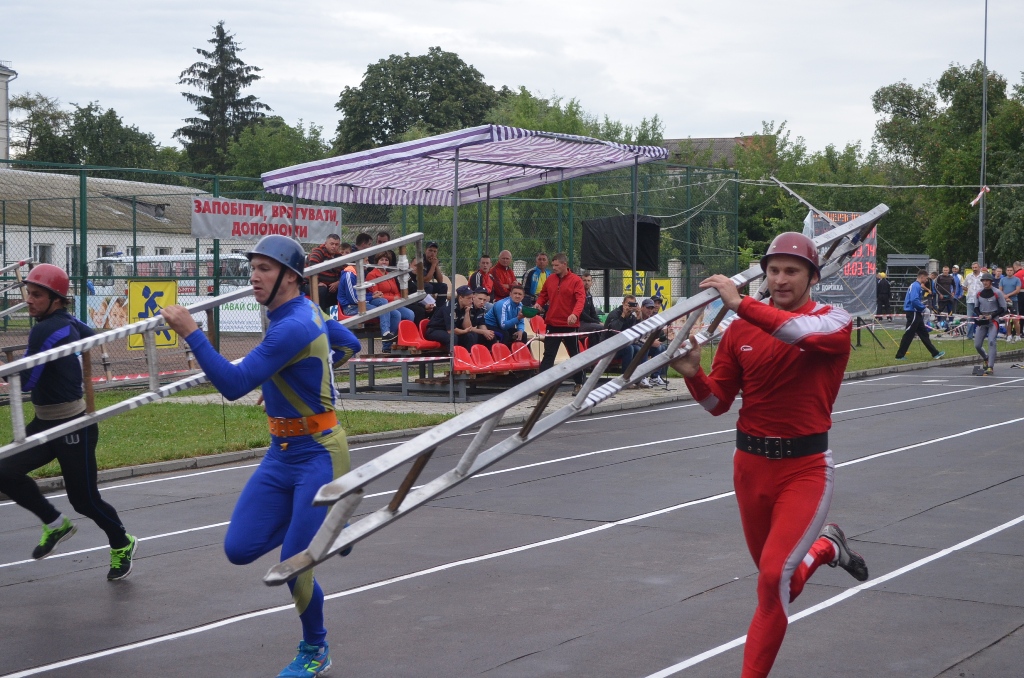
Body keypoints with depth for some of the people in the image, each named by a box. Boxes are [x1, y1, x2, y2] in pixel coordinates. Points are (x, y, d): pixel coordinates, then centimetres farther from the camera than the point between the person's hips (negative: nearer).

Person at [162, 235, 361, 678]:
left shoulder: (293, 327, -23)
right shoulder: (308, 312, 6)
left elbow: (234, 384, -28)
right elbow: (349, 345, 23)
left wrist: (191, 333, -30)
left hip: (317, 455, -9)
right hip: (281, 453, 9)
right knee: (239, 549, 2)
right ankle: (323, 530, 26)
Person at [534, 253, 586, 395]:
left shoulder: (576, 280, -8)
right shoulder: (550, 279, 6)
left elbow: (580, 299, -18)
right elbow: (543, 295, 16)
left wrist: (575, 314, -34)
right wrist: (539, 303, -7)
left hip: (570, 325, -3)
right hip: (552, 323, 3)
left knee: (575, 355, 11)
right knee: (548, 354, -3)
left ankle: (579, 384, 24)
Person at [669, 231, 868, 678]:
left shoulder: (834, 322, -8)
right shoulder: (740, 331, 2)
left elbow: (805, 332, -32)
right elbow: (718, 403, 4)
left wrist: (740, 303, -37)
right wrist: (692, 373, -16)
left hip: (805, 468, -4)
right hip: (750, 464, 4)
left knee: (774, 577, -17)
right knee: (777, 581, 17)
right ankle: (826, 546, 49)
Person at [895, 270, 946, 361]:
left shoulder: (916, 285, 15)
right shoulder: (916, 286, -16)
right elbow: (914, 300, -27)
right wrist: (922, 307, -13)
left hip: (916, 313, 11)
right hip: (913, 313, -11)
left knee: (924, 334, 11)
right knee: (908, 335, -5)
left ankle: (935, 353, 15)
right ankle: (900, 355, 0)